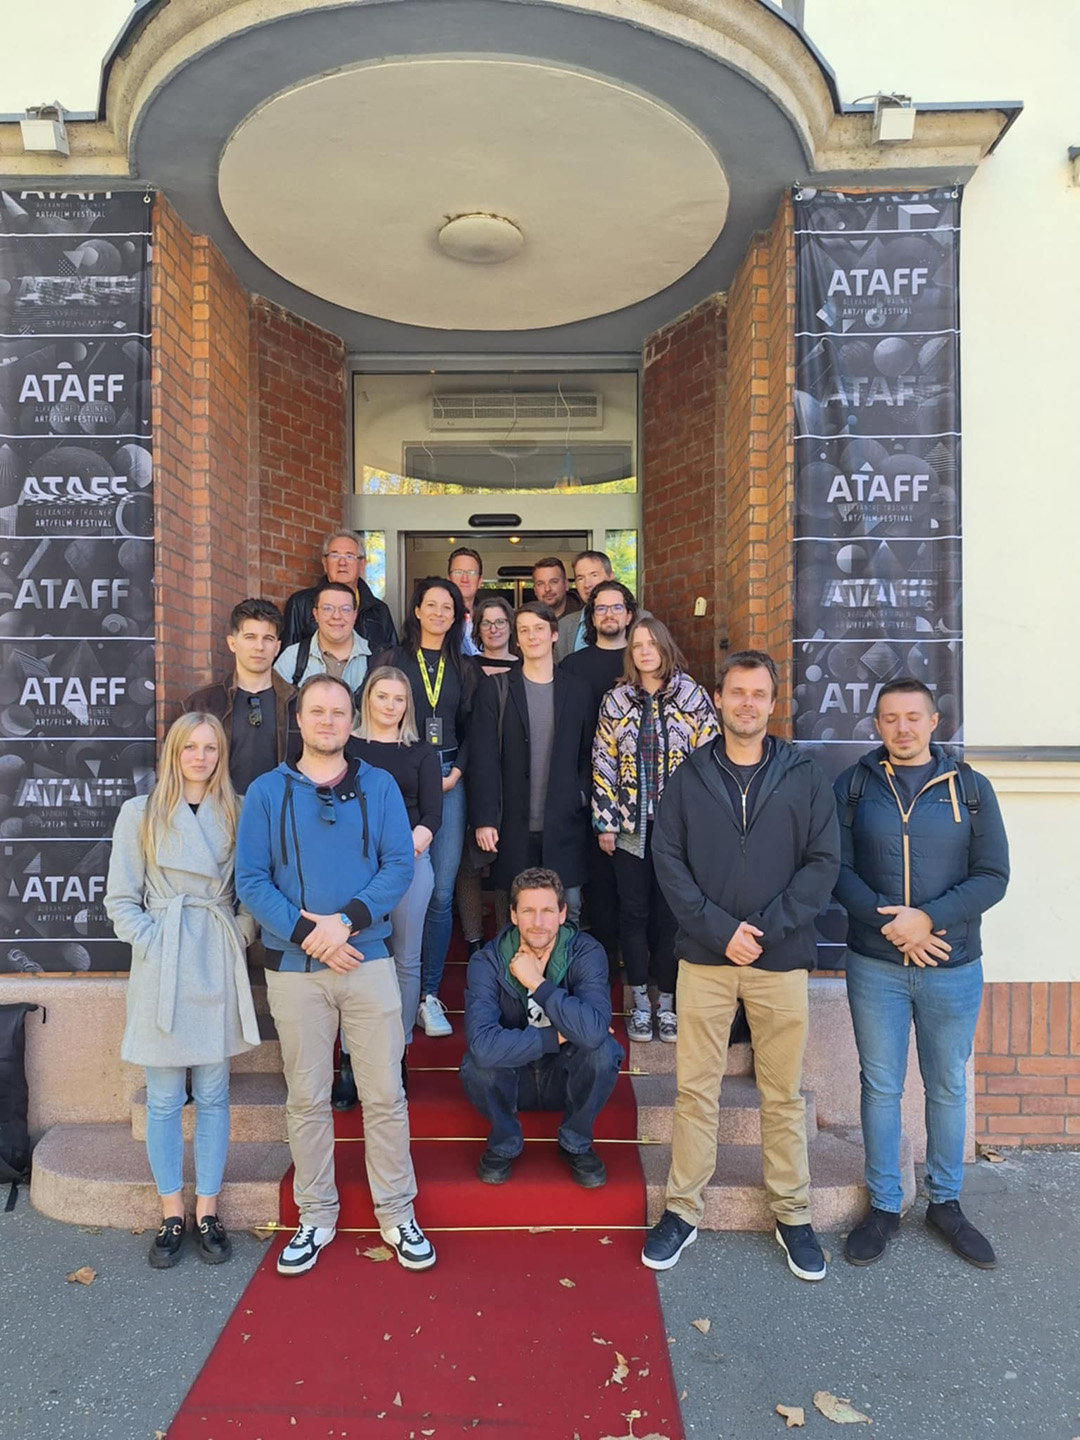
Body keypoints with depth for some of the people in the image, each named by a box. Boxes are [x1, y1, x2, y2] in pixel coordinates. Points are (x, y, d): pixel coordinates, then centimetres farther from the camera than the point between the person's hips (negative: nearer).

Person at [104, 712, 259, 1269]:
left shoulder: (236, 814, 7)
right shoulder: (140, 813, 1)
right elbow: (121, 899, 1)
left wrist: (240, 936, -2)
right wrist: (155, 943, -8)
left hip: (220, 968, 2)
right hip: (162, 970, -1)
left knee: (213, 1095, 9)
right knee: (164, 1100, 7)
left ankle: (207, 1212, 23)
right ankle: (172, 1215, 23)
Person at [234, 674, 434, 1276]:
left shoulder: (379, 786, 3)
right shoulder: (267, 791, 2)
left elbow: (399, 865, -4)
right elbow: (251, 879, -3)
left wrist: (347, 920, -17)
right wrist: (304, 931, -15)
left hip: (368, 960, 0)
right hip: (293, 966, 0)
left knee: (386, 1093, 5)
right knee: (307, 1097, 12)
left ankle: (397, 1214, 23)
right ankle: (316, 1217, 29)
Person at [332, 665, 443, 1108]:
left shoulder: (421, 753, 11)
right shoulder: (347, 748, 8)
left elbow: (432, 814, 4)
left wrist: (409, 848, -13)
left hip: (410, 860, 1)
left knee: (406, 960, 7)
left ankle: (397, 1055, 20)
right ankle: (350, 1061, 10)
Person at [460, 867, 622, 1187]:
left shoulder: (587, 953, -20)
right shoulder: (487, 962, -20)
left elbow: (593, 1030, -38)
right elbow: (482, 1043, -37)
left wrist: (536, 983, -32)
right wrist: (558, 1036, -32)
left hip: (566, 1078, 0)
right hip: (512, 1081, 0)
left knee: (603, 1049, -31)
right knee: (476, 1062, -32)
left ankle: (576, 1142, -1)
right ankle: (504, 1143, 1)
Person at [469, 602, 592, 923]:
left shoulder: (575, 689, 7)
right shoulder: (496, 689, 1)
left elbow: (586, 752, 10)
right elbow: (484, 759, -4)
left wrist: (583, 797, -2)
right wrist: (484, 819, -9)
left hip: (565, 824, 1)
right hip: (514, 825, -1)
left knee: (568, 908, 7)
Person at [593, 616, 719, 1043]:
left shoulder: (692, 696, 0)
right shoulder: (616, 700, 5)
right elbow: (603, 763, 4)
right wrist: (604, 822, 0)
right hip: (630, 826, 2)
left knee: (671, 914, 5)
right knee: (633, 913, 6)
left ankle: (667, 1003, 20)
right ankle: (640, 1004, 20)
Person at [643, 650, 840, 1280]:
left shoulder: (804, 774, 2)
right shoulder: (690, 777, 3)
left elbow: (824, 862, -2)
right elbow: (668, 859, -1)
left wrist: (765, 929, -11)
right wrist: (719, 928, -12)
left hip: (782, 957, 0)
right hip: (704, 956, 0)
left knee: (784, 1094, 11)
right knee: (696, 1089, 8)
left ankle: (793, 1214, 29)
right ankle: (683, 1210, 23)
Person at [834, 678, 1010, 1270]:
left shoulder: (970, 788, 0)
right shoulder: (853, 785, 0)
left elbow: (992, 876, -5)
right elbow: (836, 867, -5)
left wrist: (927, 918, -17)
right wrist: (888, 921, -17)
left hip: (954, 969, 1)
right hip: (875, 966, 0)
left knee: (948, 1087, 14)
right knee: (880, 1086, 9)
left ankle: (946, 1203, 33)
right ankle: (884, 1205, 26)